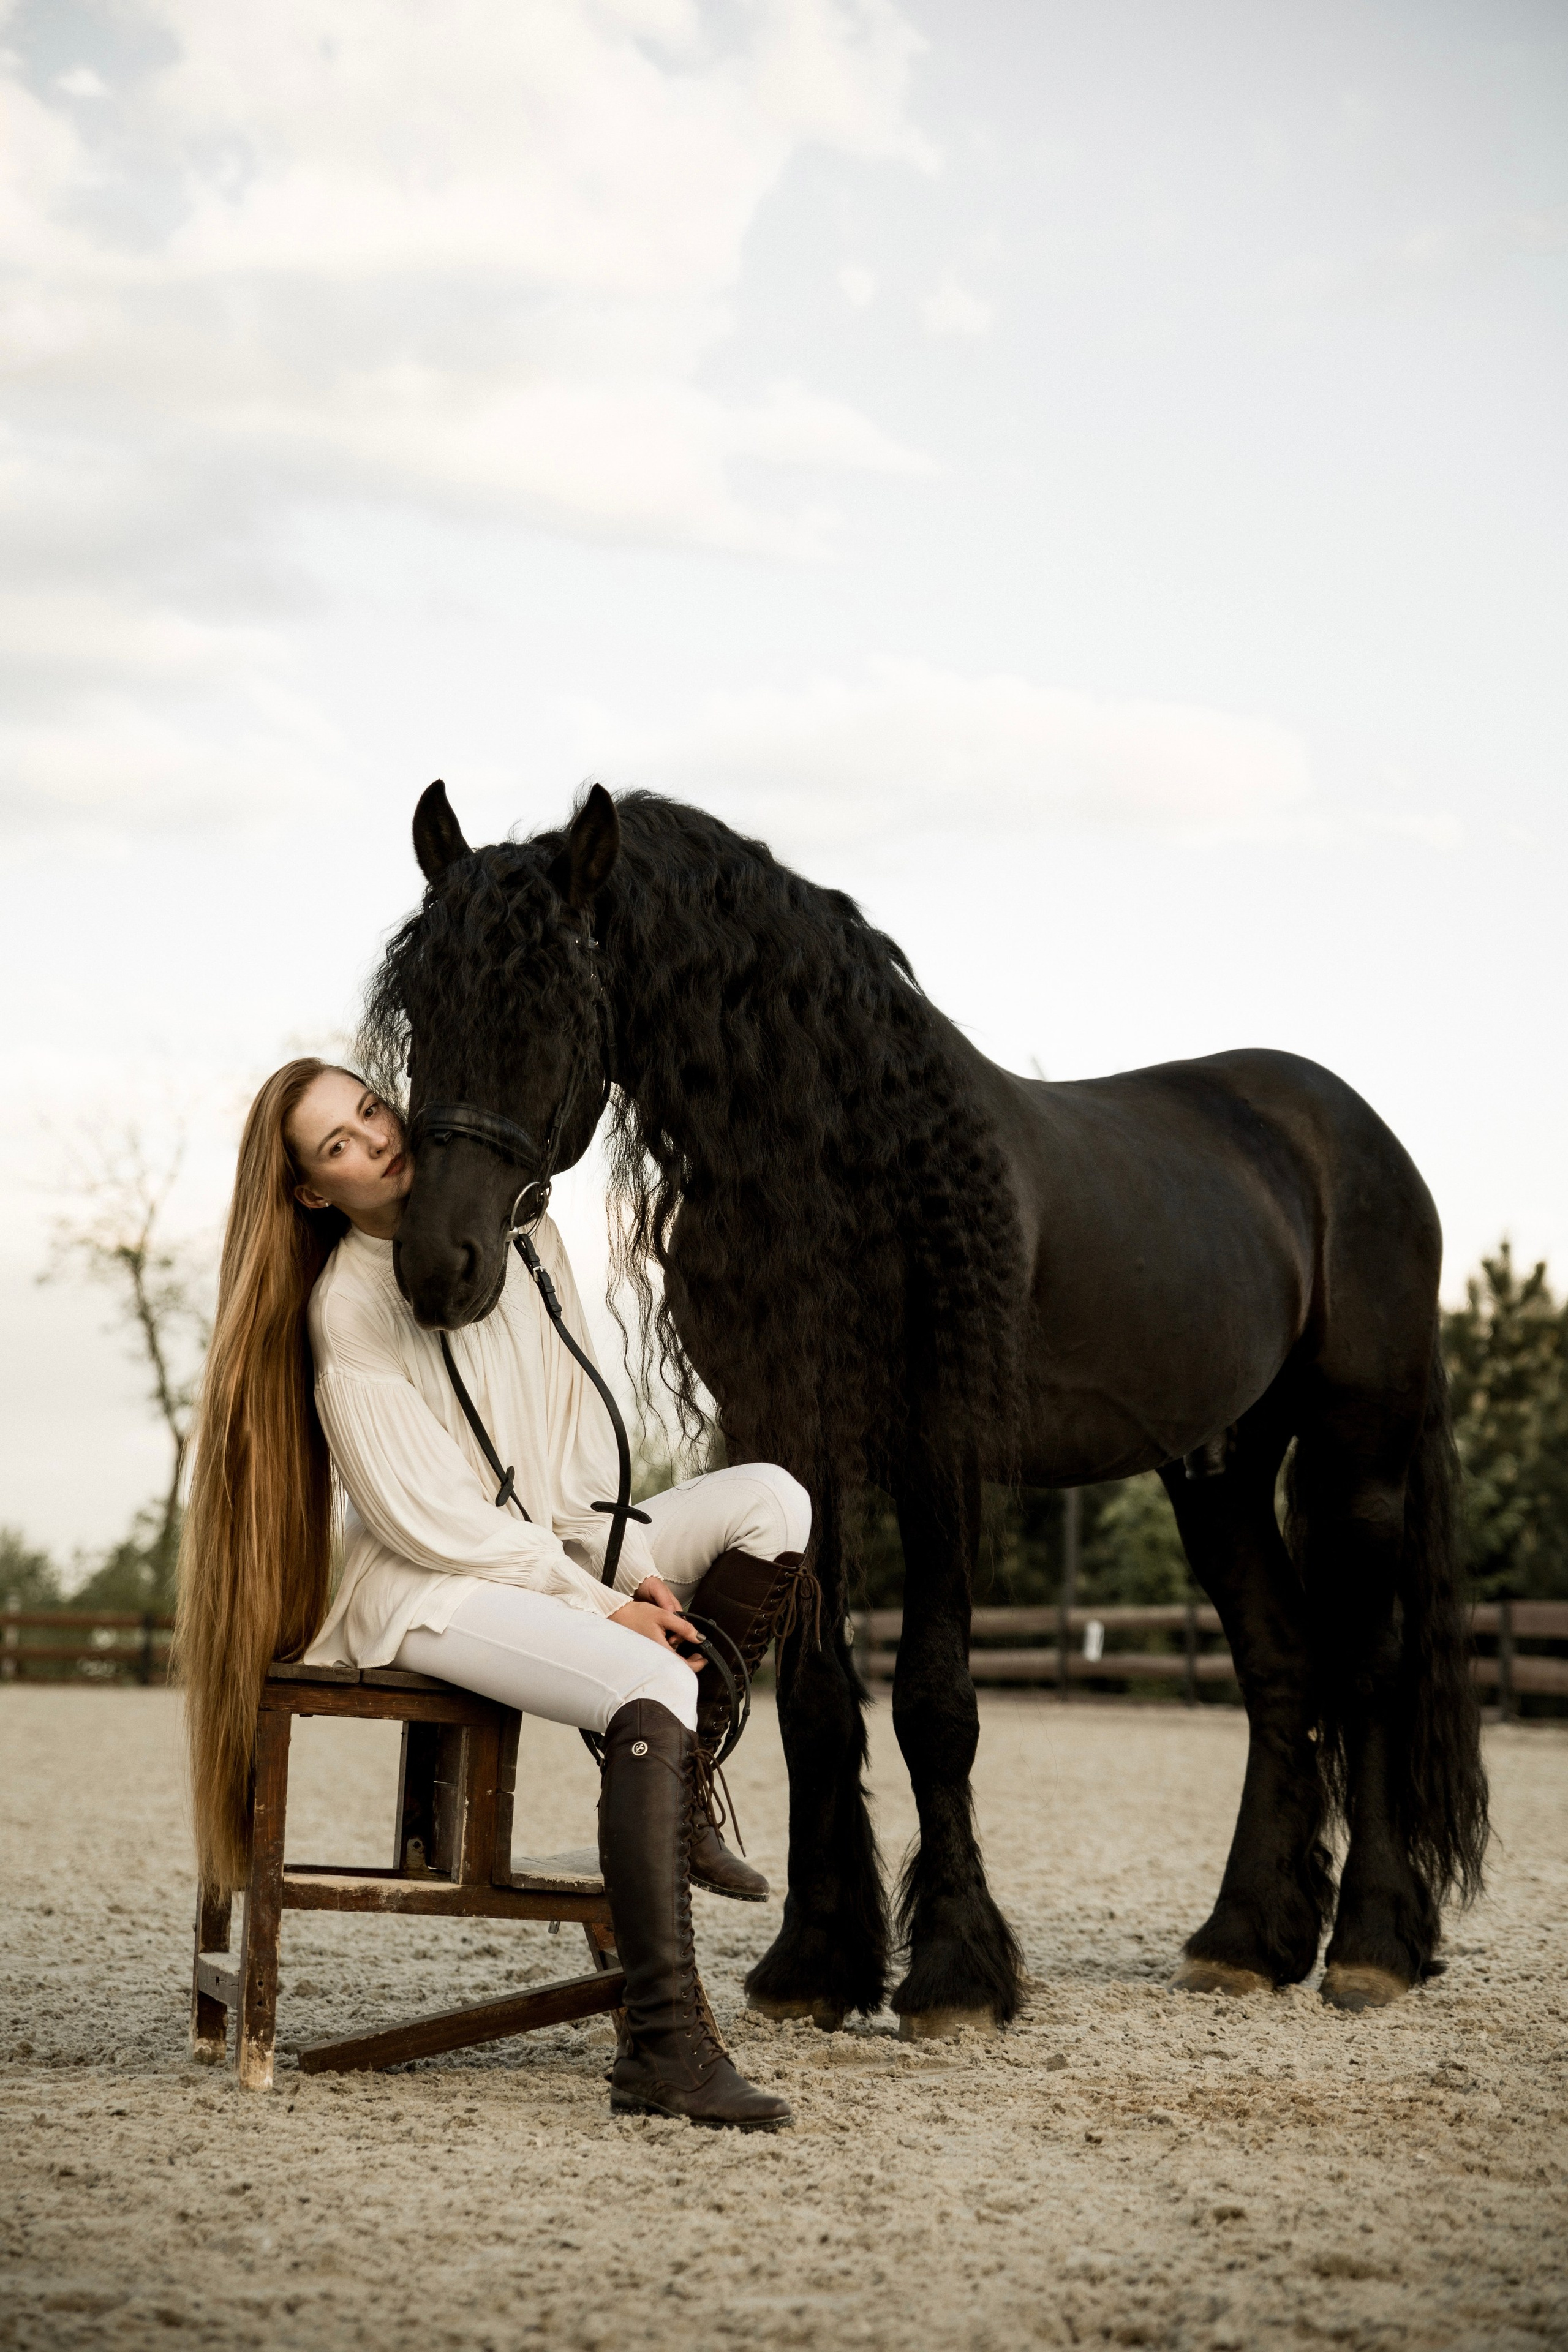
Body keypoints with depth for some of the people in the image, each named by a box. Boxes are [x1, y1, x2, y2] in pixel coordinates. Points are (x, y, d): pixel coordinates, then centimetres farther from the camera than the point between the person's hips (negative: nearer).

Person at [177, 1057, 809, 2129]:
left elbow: (580, 1426, 9)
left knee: (771, 1497, -10)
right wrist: (604, 1607, -16)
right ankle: (664, 2047, -36)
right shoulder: (345, 1308, -12)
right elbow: (430, 1519, -15)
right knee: (654, 1686, -32)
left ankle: (676, 1797, -5)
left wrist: (638, 1566, -7)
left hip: (555, 1546, 7)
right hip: (429, 1590, -7)